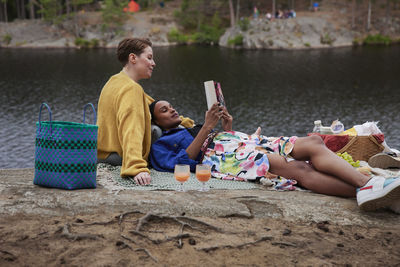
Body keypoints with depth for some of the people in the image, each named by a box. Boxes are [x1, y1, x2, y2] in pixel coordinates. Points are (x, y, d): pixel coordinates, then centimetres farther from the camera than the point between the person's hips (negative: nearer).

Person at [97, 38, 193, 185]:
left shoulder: (115, 81, 13)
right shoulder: (131, 89, -19)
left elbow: (155, 109, 20)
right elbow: (131, 132, -34)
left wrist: (182, 121, 18)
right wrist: (137, 168, -45)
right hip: (120, 159, -10)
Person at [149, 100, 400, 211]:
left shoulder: (192, 127, 40)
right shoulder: (160, 145, 18)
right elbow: (181, 163, -5)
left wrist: (227, 127, 14)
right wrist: (207, 127, -7)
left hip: (250, 145, 8)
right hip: (226, 157, -8)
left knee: (313, 142, -20)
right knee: (297, 168, -32)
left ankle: (367, 184, -39)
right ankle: (364, 191, -47)